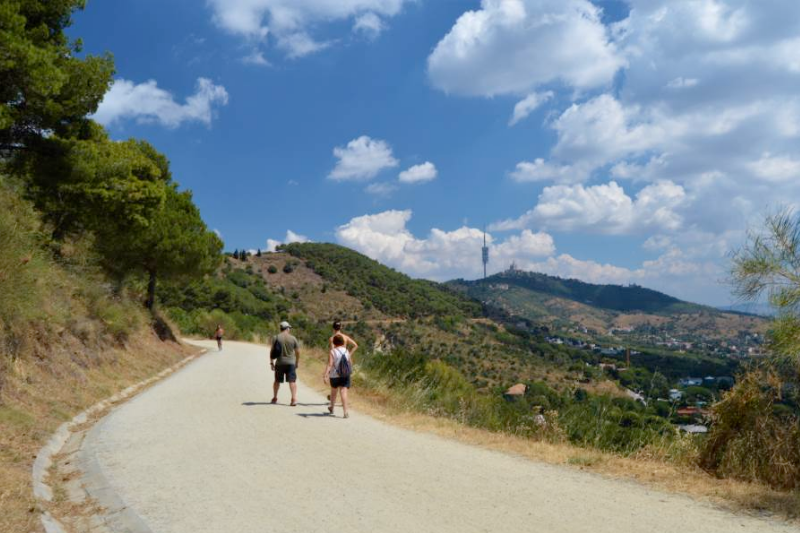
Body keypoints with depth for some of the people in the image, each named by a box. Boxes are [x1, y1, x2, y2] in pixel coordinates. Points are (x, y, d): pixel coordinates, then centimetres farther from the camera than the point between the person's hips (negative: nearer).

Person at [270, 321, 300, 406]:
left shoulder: (276, 338, -1)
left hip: (279, 363, 1)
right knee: (292, 381, -2)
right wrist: (297, 362, 14)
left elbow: (272, 351, -2)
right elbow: (297, 351, 2)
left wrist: (271, 362, 5)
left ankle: (274, 398, 27)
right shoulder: (293, 338, -1)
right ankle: (294, 398, -13)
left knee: (277, 381, 16)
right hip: (291, 362, -1)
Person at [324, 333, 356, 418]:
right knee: (344, 392, -5)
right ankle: (345, 412, -18)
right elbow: (350, 364, 11)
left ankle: (331, 407, 43)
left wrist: (325, 374, -24)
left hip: (334, 376, -1)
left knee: (334, 391, 20)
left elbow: (330, 364, -19)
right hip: (345, 376, 1)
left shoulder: (332, 352, -9)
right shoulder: (347, 351, 2)